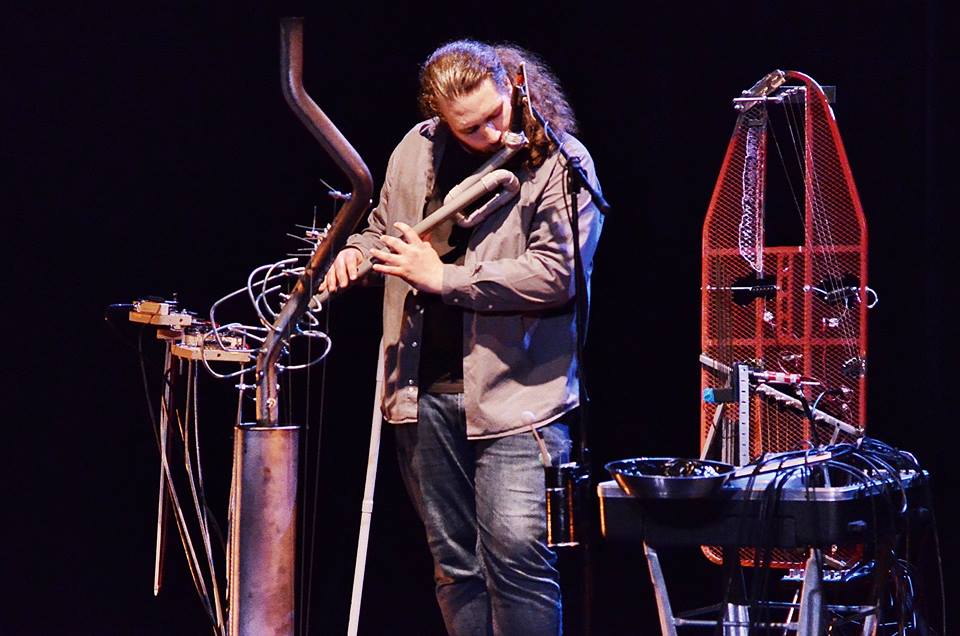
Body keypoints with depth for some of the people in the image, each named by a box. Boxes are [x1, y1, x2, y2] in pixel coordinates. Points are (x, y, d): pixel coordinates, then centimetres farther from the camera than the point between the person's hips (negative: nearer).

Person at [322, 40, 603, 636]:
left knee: (517, 551, -16)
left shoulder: (560, 162, -9)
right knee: (455, 564, 11)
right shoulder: (417, 150, 8)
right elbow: (383, 225, 26)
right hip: (425, 390, 5)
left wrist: (443, 277, -16)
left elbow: (556, 274, -19)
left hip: (515, 392, -5)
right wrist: (358, 250, 2)